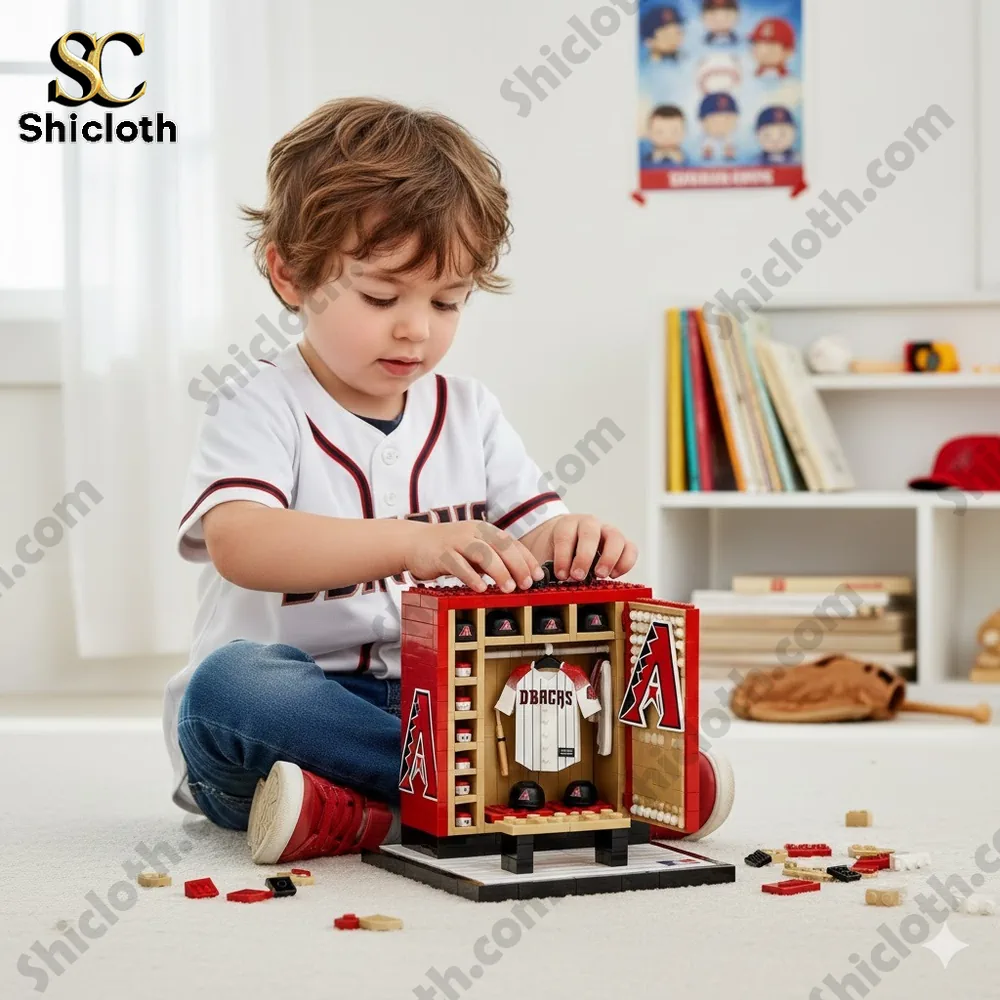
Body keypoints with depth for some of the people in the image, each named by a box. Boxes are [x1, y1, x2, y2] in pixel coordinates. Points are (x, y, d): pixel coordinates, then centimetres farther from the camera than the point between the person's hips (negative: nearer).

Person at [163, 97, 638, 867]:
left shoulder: (471, 415, 13)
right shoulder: (265, 415, -5)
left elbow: (533, 540, 8)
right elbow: (239, 544, -25)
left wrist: (575, 542, -19)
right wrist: (411, 543, -39)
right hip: (302, 700, -4)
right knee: (230, 685, -37)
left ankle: (360, 817, -27)